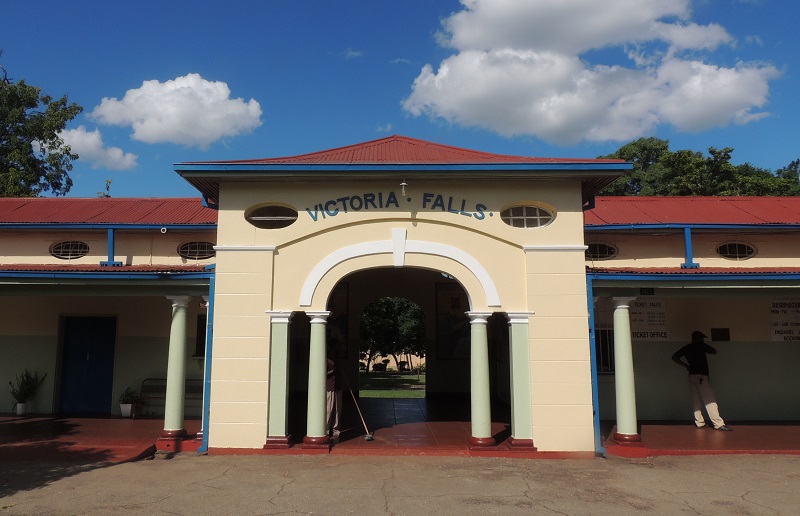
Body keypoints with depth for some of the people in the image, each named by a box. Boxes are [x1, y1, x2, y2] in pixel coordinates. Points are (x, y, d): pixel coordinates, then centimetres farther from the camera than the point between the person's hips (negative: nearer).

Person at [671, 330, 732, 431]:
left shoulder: (687, 348, 13)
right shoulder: (701, 345, -2)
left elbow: (674, 357, 11)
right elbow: (714, 352, 10)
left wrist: (686, 366, 11)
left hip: (692, 375, 7)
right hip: (701, 375, -7)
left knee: (697, 400, 9)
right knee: (710, 400, -10)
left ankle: (699, 422, 9)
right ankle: (718, 424, -13)